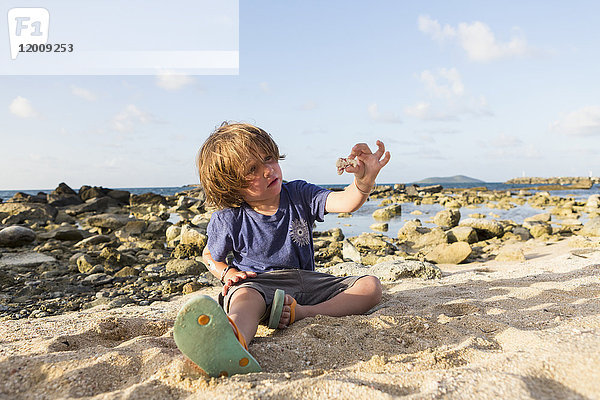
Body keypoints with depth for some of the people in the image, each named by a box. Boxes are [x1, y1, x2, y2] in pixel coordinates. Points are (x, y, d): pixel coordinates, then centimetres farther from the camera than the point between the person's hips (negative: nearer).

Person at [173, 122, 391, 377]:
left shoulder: (298, 195, 1)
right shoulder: (228, 220, -4)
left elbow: (344, 202, -14)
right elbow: (209, 256, 14)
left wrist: (364, 181, -37)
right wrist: (228, 273, -9)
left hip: (306, 281, 4)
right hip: (257, 283, -3)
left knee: (371, 286, -12)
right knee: (245, 298, -40)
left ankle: (301, 314, -34)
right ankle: (232, 343, -77)